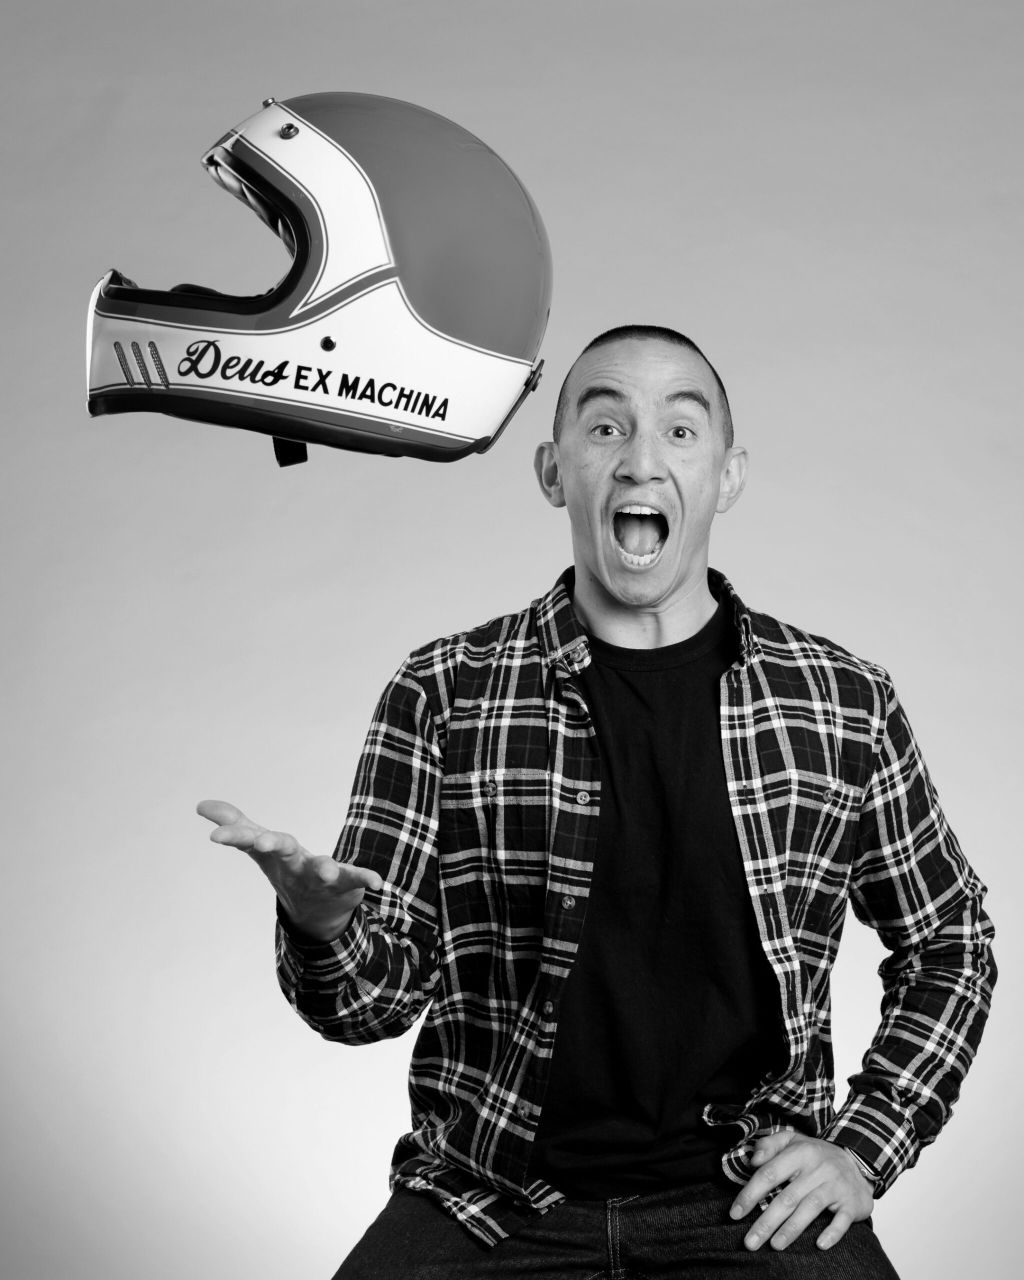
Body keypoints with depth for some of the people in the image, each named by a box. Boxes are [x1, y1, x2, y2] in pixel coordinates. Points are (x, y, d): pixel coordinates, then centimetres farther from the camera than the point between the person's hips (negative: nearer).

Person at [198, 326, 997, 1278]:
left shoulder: (843, 701, 3)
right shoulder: (442, 696, 1)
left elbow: (948, 940, 16)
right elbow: (380, 992, 1)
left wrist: (863, 1148, 4)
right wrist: (321, 925, -22)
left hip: (753, 1204, 1)